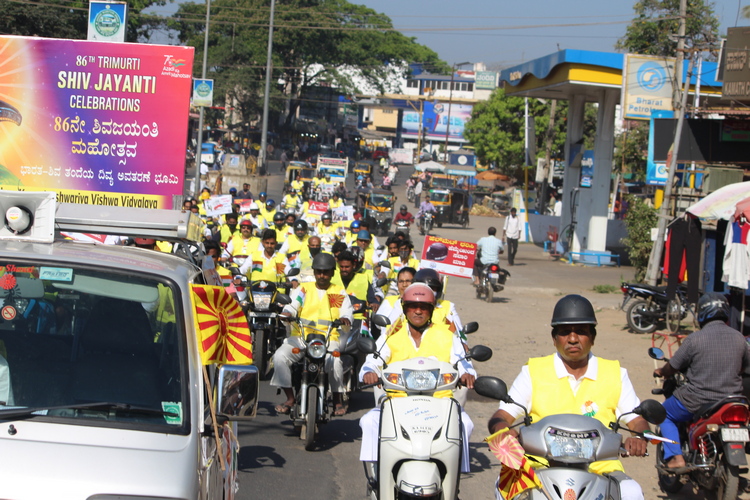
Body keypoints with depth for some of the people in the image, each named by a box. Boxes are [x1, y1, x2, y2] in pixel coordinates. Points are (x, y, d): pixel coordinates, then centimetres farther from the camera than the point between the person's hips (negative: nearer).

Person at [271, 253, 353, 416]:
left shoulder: (340, 292, 16)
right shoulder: (303, 289, 17)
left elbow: (346, 312, 4)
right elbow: (292, 306, 4)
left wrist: (345, 319, -21)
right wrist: (287, 313, -21)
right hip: (300, 337, 2)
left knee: (334, 361, -33)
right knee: (280, 356, -25)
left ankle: (338, 400, -11)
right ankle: (290, 398, -13)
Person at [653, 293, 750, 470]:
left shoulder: (694, 339, -14)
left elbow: (672, 368, -4)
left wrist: (660, 372, 19)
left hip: (697, 401, -4)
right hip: (731, 399, 4)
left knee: (665, 414, 21)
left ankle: (675, 457, 5)